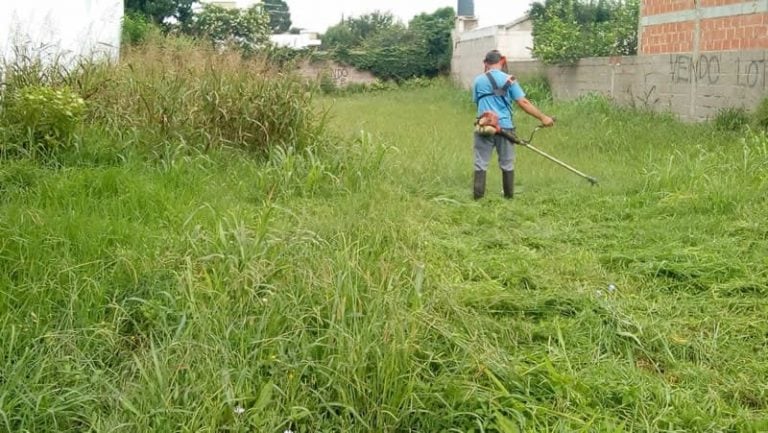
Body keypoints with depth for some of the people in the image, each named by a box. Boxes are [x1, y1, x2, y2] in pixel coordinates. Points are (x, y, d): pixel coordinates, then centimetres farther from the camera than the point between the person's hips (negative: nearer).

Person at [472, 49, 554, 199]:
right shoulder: (509, 79, -1)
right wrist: (543, 117, -2)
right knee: (507, 164, 10)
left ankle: (478, 196, 0)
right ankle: (509, 196, 16)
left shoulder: (478, 80, 3)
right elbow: (523, 103, -6)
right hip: (504, 127, 0)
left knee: (481, 163, 4)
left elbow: (476, 102, 11)